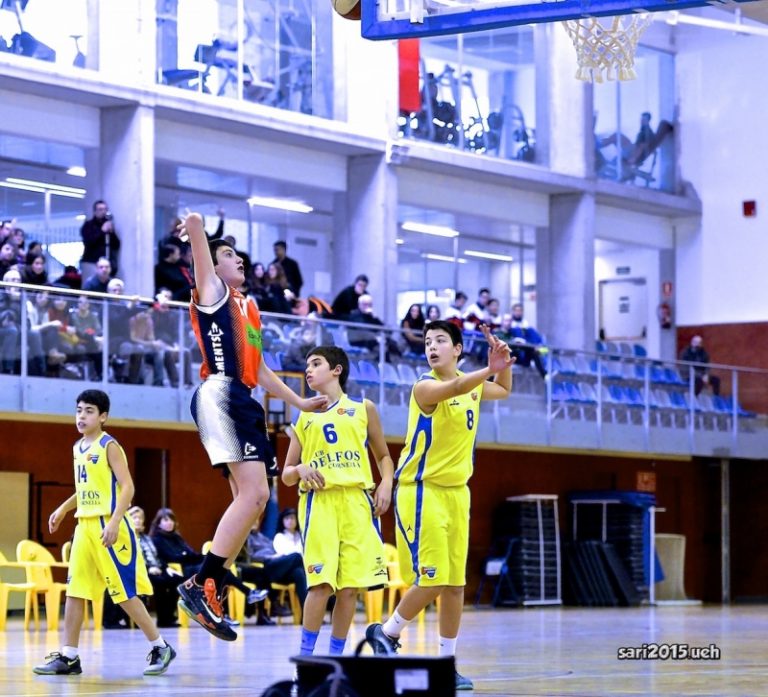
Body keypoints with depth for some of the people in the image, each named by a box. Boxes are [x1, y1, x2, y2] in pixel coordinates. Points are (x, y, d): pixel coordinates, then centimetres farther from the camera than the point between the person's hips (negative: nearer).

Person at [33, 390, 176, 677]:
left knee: (125, 592, -5)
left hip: (108, 526, -8)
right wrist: (63, 509, 18)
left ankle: (160, 647, 6)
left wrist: (114, 522, -25)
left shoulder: (109, 446, -9)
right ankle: (68, 657, 5)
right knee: (74, 591, 3)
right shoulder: (78, 448, 14)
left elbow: (127, 487, -16)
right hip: (84, 525, 8)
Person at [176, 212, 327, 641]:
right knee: (253, 493, -19)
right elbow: (195, 226, -6)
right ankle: (201, 584, -20)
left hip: (243, 402, 9)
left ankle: (211, 589, 8)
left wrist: (299, 402, 34)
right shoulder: (212, 292, 4)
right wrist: (195, 226, 15)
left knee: (255, 497, 6)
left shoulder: (249, 308, 27)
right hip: (221, 394, -9)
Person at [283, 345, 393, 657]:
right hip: (319, 502, -1)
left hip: (357, 500, 1)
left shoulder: (363, 409, 14)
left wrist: (386, 484, -1)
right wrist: (301, 470, -6)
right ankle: (305, 656, -5)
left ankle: (336, 655, 7)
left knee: (350, 587, -2)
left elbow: (383, 456, 19)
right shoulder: (304, 417, 16)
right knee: (321, 584, -12)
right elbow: (286, 475, 16)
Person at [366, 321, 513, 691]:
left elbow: (503, 390, 31)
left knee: (455, 583, 5)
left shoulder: (473, 386, 9)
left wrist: (504, 363, 9)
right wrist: (490, 368, -54)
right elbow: (455, 388, -36)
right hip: (422, 490, -7)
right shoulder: (425, 386, -13)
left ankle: (447, 661, 12)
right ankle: (386, 634, 10)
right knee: (431, 580, -12)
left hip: (456, 491, 7)